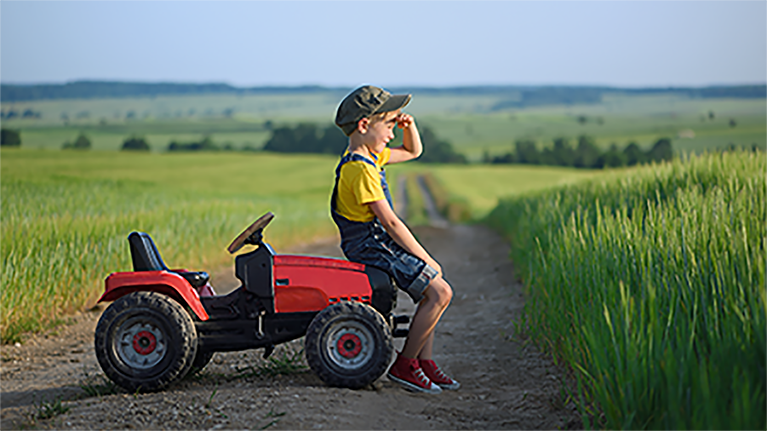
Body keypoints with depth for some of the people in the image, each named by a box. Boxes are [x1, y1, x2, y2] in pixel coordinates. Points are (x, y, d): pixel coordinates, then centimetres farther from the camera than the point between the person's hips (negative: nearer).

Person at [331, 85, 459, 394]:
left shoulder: (370, 156, 11)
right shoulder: (360, 169, -21)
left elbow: (413, 151, 28)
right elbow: (390, 222, -22)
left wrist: (409, 126, 6)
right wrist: (425, 259, -16)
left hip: (377, 242, 11)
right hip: (371, 247, -11)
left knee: (434, 290, 14)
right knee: (440, 292, -14)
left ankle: (425, 362, 13)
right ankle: (404, 365, -5)